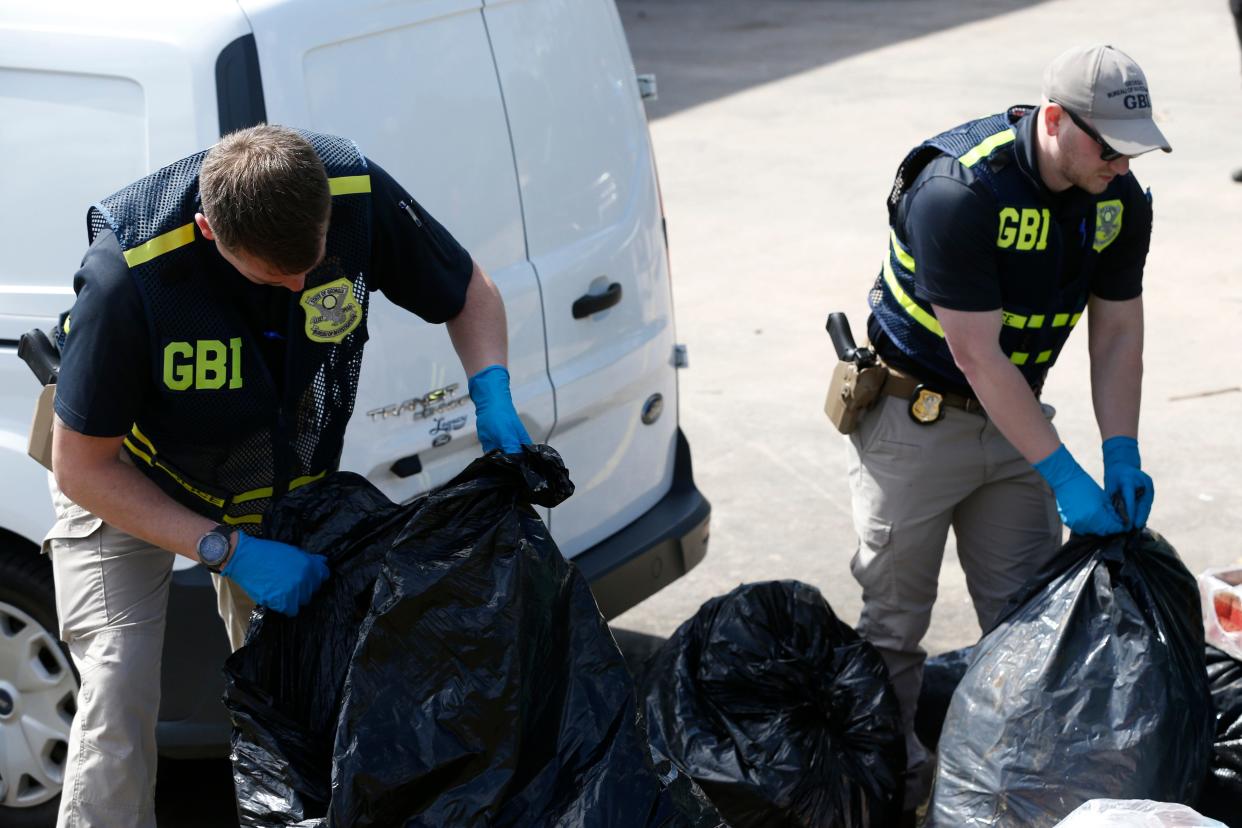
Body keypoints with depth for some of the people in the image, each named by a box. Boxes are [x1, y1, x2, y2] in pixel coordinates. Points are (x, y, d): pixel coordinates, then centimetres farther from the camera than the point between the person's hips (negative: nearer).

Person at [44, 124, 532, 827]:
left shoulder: (357, 193, -28)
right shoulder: (128, 274, -38)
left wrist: (493, 397, -26)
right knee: (120, 692, -15)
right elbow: (81, 467, -25)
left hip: (284, 477, 4)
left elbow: (469, 291, -7)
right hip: (129, 480, -3)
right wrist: (230, 552, -29)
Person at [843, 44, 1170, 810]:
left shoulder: (1122, 202, -8)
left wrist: (1123, 457, -10)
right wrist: (1064, 476, -25)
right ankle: (896, 780, 20)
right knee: (896, 620, 5)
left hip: (1011, 418, 6)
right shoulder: (959, 192, -29)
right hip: (916, 420, -6)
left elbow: (1118, 335, 1)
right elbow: (977, 355, -27)